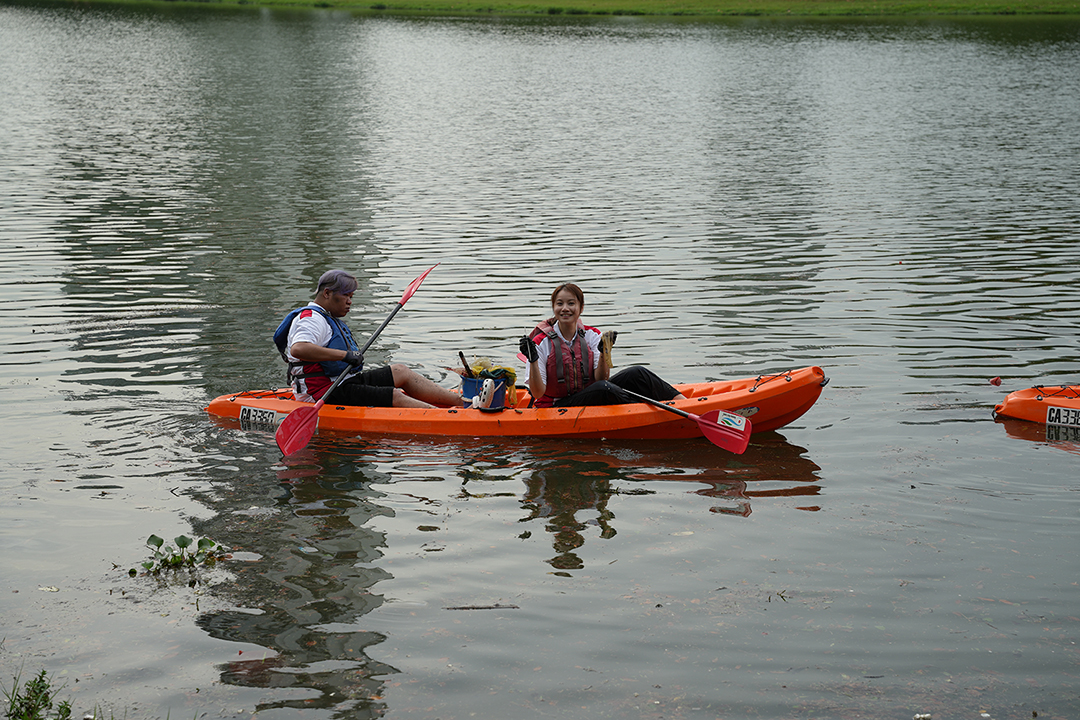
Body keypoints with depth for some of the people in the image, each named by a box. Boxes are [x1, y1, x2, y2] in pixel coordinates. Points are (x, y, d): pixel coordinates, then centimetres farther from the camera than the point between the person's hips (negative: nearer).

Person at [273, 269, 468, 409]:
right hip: (327, 394, -11)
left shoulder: (329, 319, 23)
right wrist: (344, 354, -33)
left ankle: (458, 400, -2)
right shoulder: (312, 319, -13)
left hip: (341, 382, 11)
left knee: (400, 371, 4)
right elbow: (298, 349, -34)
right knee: (395, 397, -19)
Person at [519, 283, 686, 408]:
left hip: (589, 399, 5)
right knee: (602, 389, -34)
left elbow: (601, 378, -8)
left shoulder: (592, 335, 4)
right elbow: (538, 393, -13)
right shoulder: (542, 342, -8)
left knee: (636, 373, -15)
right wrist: (533, 360, -28)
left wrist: (604, 352, -24)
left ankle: (681, 401, -18)